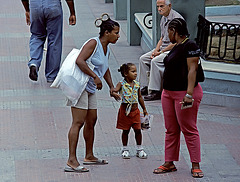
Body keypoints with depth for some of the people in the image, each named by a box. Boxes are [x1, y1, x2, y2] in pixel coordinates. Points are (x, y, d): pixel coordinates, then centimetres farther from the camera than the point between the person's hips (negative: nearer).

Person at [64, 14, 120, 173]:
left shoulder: (106, 48, 14)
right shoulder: (93, 43, -15)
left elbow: (105, 69, 30)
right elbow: (80, 61, -28)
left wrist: (111, 86, 24)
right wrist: (95, 77, -27)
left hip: (91, 89, 10)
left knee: (91, 121, 16)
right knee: (78, 123, -12)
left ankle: (89, 156, 30)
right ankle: (72, 161, -14)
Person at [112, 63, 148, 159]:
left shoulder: (136, 84, 4)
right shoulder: (122, 84, -9)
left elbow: (140, 97, 14)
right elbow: (114, 90, -24)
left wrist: (144, 109, 19)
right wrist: (114, 94, -48)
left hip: (135, 110, 3)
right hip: (125, 110, -3)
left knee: (138, 130, 4)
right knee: (125, 130, 7)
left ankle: (139, 149, 16)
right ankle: (125, 149, 19)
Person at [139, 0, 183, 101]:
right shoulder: (163, 19, 11)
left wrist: (161, 52, -18)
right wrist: (156, 50, 1)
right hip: (164, 47, 10)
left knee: (155, 61, -28)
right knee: (143, 59, 1)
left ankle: (156, 92, -25)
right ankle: (144, 87, 5)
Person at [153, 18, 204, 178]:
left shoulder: (190, 46, -13)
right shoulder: (176, 47, 16)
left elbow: (192, 70, -19)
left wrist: (189, 94, -25)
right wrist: (166, 91, 22)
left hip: (184, 92, -9)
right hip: (169, 93, 10)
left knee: (189, 129, -5)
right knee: (171, 130, 10)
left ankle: (195, 165, 0)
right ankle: (169, 163, 15)